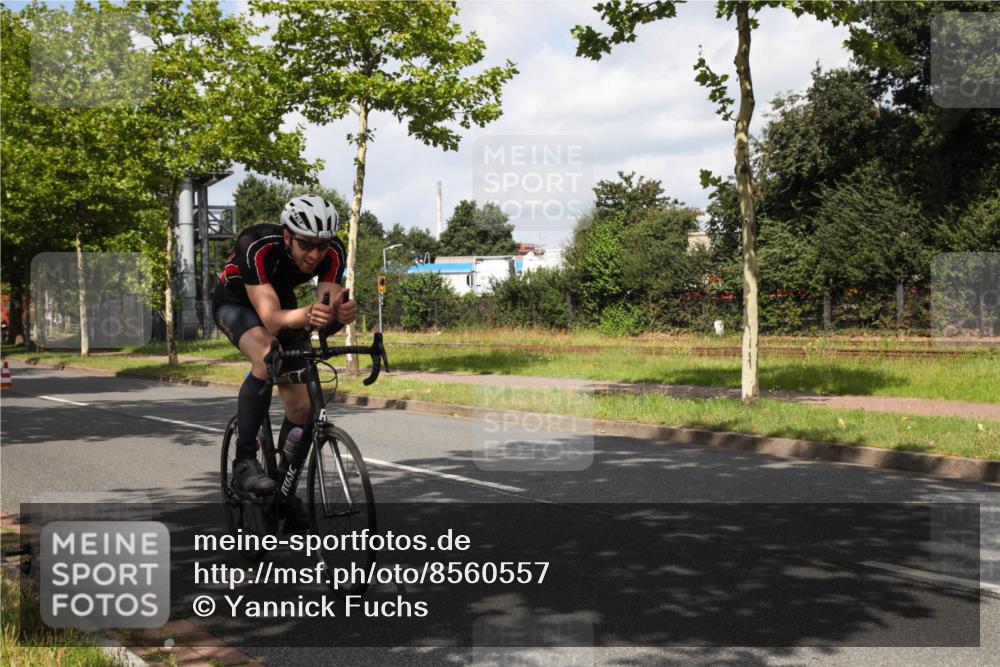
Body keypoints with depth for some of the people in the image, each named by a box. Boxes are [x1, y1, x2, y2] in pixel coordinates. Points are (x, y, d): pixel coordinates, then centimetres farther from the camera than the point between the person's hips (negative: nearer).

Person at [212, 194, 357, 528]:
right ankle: (244, 462, -26)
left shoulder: (333, 253, -27)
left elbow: (328, 308, -31)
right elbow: (271, 318, -46)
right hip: (236, 301, -4)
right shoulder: (257, 248, -39)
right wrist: (305, 315, -66)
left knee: (301, 406, -3)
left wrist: (342, 312, -55)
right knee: (267, 358, -37)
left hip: (283, 300, 5)